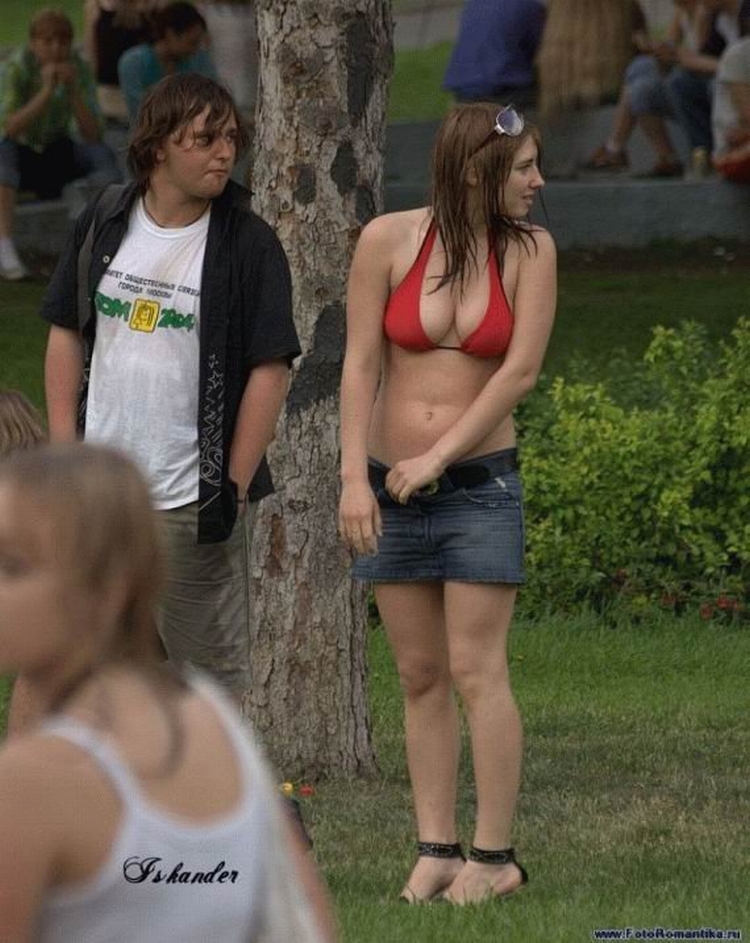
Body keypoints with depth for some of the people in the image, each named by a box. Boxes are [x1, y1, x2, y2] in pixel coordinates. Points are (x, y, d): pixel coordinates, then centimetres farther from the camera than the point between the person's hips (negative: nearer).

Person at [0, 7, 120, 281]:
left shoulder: (78, 68, -11)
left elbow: (93, 134, -17)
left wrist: (74, 91, -30)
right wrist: (46, 91, -38)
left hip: (56, 153, 4)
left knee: (103, 155, -25)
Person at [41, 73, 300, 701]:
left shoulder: (249, 243, -7)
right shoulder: (103, 226, 6)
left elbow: (270, 369, -9)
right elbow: (67, 335, 13)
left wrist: (234, 486, -12)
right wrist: (64, 450, 6)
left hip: (195, 498, -4)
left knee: (211, 663, -1)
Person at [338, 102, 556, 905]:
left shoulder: (529, 250, -4)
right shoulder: (389, 240, -5)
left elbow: (520, 371, -8)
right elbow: (360, 364, -5)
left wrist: (437, 458, -10)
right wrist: (353, 477, -12)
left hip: (479, 483, -1)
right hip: (392, 488, 2)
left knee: (475, 671, -6)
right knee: (420, 678, 6)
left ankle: (494, 856, -2)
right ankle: (436, 850, 10)